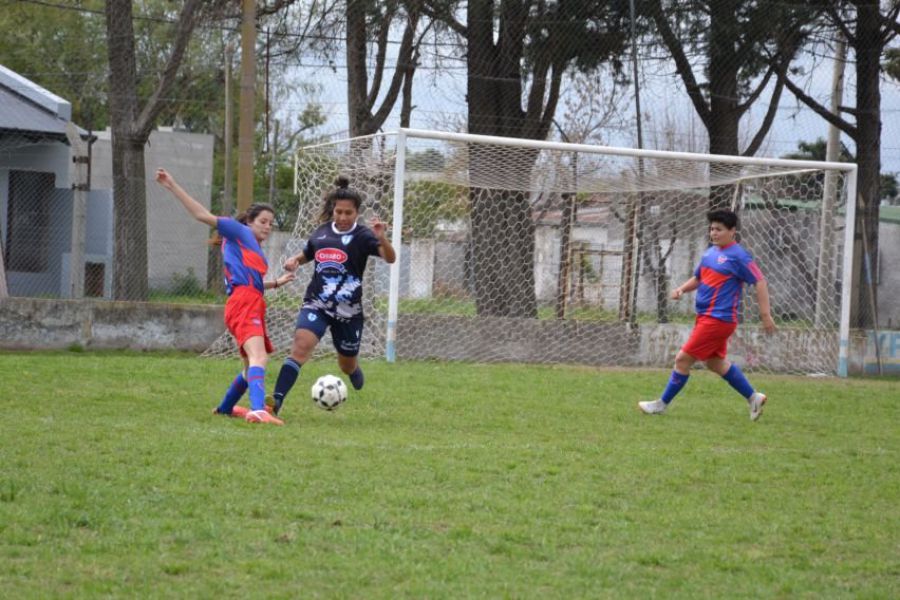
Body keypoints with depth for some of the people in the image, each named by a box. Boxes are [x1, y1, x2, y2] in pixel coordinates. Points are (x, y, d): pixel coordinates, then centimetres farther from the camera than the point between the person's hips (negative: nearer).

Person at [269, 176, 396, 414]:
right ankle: (276, 400, -31)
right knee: (301, 346, -24)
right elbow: (306, 255, 24)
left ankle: (355, 371, 54)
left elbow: (390, 258, -22)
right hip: (316, 305, 1)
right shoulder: (321, 232, 5)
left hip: (348, 311, -1)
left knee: (347, 365, 15)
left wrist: (382, 238, -42)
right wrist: (294, 260, 1)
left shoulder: (362, 236, -7)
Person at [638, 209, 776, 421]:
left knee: (683, 359, -5)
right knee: (716, 362, 19)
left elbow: (760, 282, -13)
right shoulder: (710, 252, 11)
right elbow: (698, 278, 23)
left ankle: (662, 404, 7)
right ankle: (753, 398, 29)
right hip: (705, 316, 9)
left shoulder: (738, 256, -13)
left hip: (718, 320, -9)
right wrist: (682, 289, 4)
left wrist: (765, 314, -17)